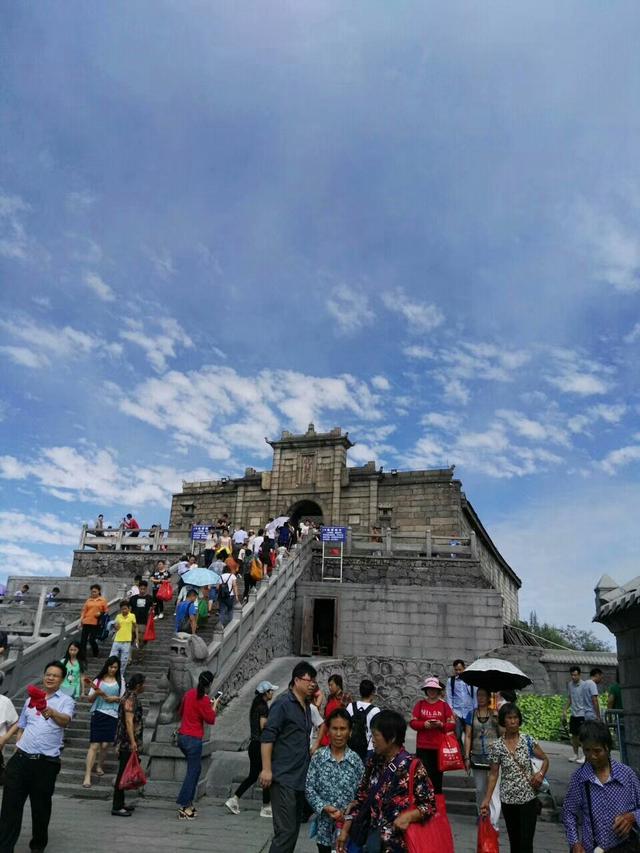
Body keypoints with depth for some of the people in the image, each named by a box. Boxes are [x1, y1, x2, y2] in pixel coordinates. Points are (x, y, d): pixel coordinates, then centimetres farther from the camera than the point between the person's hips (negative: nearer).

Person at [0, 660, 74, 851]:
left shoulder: (66, 701, -2)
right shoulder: (31, 699, 14)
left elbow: (65, 720, -23)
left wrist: (52, 712, -42)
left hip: (46, 763, -3)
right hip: (21, 758, 3)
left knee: (41, 808, 8)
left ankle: (38, 846, 28)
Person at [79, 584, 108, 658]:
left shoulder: (103, 600, 3)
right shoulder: (88, 600, 10)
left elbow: (106, 611, 4)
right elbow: (84, 611, 10)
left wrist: (100, 614, -12)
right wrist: (81, 620, 1)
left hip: (96, 623, -3)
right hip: (86, 622, 3)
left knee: (92, 639, -3)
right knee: (83, 640, 2)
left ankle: (96, 654, 23)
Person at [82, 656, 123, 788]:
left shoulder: (120, 681, 9)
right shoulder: (98, 680, 5)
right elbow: (90, 698, 5)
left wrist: (116, 698, -8)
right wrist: (96, 692, -14)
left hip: (112, 715, 1)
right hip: (98, 713, -1)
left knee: (105, 744, 3)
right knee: (94, 745, -7)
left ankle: (99, 766, 30)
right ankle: (87, 776, -5)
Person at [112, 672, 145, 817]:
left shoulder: (131, 696, 13)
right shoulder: (130, 699, -17)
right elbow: (129, 721, -22)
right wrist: (133, 742, -24)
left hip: (126, 743, 10)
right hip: (128, 743, -10)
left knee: (123, 773, 15)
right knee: (123, 773, -4)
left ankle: (120, 803, 24)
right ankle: (117, 807, 1)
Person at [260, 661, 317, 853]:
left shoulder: (306, 706, 13)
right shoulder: (283, 704, -11)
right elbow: (267, 737, -16)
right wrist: (266, 769, -20)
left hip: (300, 778, 8)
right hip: (284, 778, -8)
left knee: (294, 828, 14)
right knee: (286, 830, -9)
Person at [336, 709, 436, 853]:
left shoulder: (412, 766, -16)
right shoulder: (374, 763, 3)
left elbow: (430, 804, -12)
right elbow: (361, 798, 9)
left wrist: (408, 816, -28)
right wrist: (345, 830, 5)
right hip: (372, 838, 6)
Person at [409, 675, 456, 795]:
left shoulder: (444, 705, 4)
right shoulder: (420, 704, 5)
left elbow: (452, 725, 2)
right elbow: (412, 722, 1)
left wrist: (441, 725, -16)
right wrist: (424, 724, -17)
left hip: (439, 746, 0)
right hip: (423, 747, 0)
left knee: (437, 775, 7)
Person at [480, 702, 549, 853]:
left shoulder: (528, 741, -7)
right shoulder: (497, 746, -7)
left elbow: (545, 759, 7)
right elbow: (493, 775, -2)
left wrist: (540, 774, -12)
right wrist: (487, 800, -7)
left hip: (528, 798, -1)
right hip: (508, 800, 1)